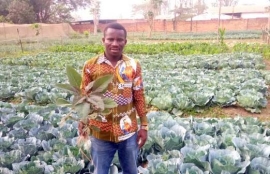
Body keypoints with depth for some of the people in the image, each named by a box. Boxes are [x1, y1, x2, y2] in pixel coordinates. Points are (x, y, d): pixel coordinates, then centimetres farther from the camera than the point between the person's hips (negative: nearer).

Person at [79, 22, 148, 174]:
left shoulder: (134, 66, -4)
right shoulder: (91, 66, -7)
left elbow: (139, 98, 0)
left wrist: (144, 125, 1)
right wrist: (82, 124, -1)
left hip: (129, 131, 1)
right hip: (100, 133, 0)